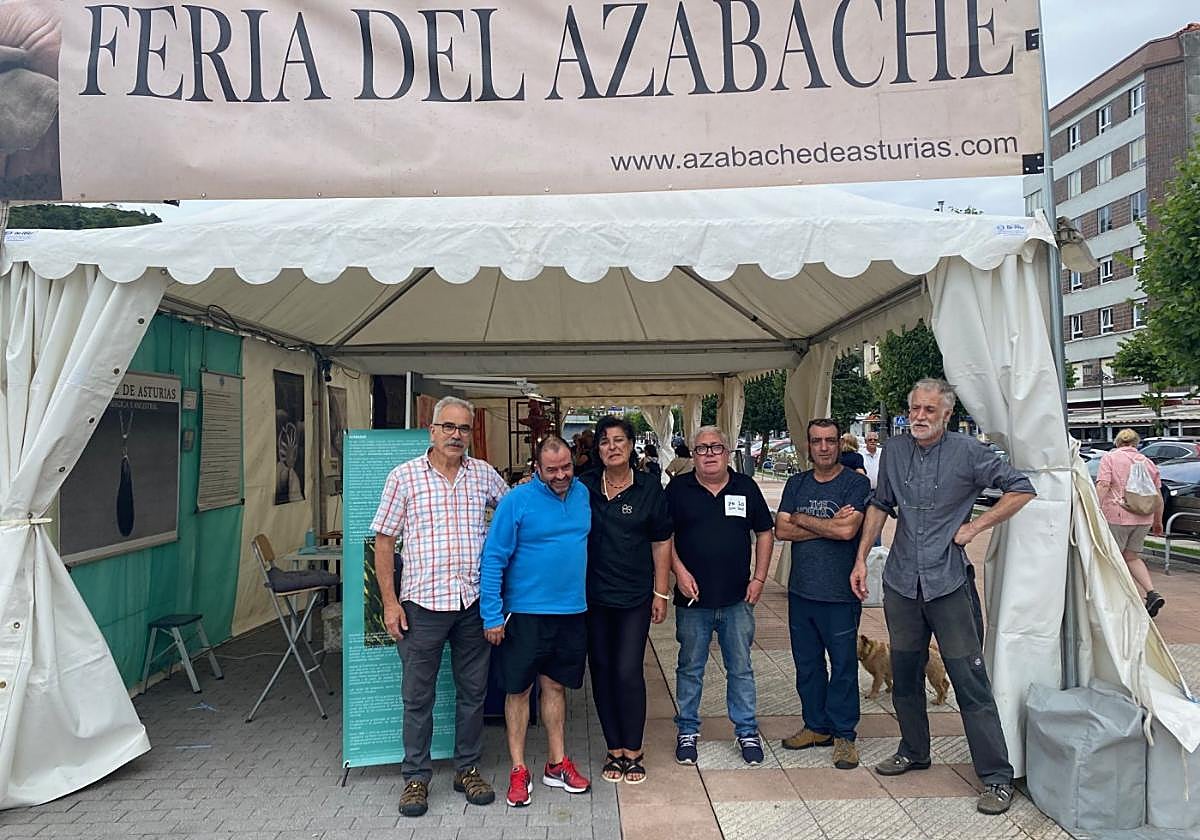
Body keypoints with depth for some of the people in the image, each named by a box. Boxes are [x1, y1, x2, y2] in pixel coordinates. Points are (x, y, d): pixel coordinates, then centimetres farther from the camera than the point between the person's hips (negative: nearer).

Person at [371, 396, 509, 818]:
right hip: (422, 603, -2)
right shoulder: (404, 476, -2)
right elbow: (384, 541, -1)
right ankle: (416, 777, 25)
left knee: (473, 691, 13)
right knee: (418, 695, 9)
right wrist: (390, 602, -5)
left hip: (473, 602, 3)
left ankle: (468, 769, 31)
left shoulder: (484, 474, 6)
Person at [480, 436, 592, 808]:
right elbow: (493, 559, -12)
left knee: (555, 686, 16)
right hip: (525, 613, -4)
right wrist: (492, 615, -15)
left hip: (572, 611, 4)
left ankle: (557, 764, 28)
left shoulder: (583, 494, 4)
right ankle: (519, 771, 20)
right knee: (519, 690, 6)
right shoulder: (517, 501, -13)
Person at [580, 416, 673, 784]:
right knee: (601, 671, 9)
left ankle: (633, 750, 15)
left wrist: (661, 593, 0)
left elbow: (661, 543, 1)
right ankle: (614, 749, 24)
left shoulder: (649, 487, -2)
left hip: (634, 596, -2)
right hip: (593, 595, 2)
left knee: (628, 672, -4)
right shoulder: (584, 486, 2)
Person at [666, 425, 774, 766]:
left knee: (741, 669, 11)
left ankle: (747, 731, 26)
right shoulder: (678, 488, -1)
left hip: (737, 599, 1)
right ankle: (687, 730, 25)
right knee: (690, 668, 11)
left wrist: (759, 578, 2)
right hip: (693, 598, -1)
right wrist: (679, 571, -10)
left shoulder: (746, 487, 3)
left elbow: (764, 533, 8)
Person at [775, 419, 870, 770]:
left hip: (840, 594, -5)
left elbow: (848, 530, -20)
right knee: (807, 663, 14)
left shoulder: (856, 483, -7)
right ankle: (817, 726, 30)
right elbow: (781, 530, -2)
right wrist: (828, 525, -12)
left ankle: (844, 734, 20)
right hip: (801, 590, 5)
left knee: (843, 665, 5)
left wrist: (802, 519, -9)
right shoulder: (796, 484, 8)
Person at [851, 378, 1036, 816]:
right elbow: (879, 505, 15)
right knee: (904, 676, 16)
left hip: (949, 583, -4)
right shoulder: (894, 451, 5)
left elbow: (1021, 489, -3)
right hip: (901, 582, 5)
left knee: (970, 681, -2)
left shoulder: (967, 451, -7)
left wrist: (975, 526, -9)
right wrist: (861, 558, 11)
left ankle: (996, 776, 10)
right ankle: (913, 751, 35)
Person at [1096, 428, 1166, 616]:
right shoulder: (1148, 462, 14)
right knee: (1132, 557, 17)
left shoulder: (1109, 457, 1)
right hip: (1143, 518, 5)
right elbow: (1158, 496, 16)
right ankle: (1152, 594, 3)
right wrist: (1158, 521, 25)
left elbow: (1103, 485, -14)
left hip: (1116, 516, -5)